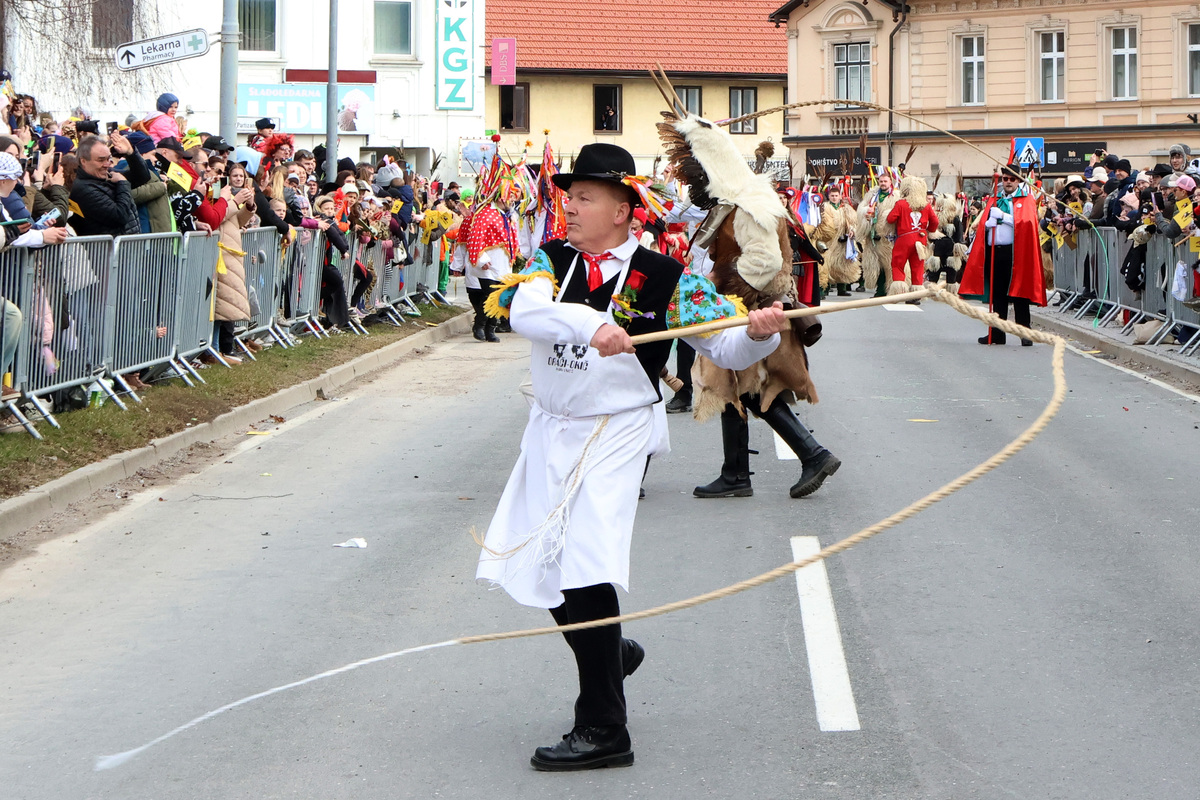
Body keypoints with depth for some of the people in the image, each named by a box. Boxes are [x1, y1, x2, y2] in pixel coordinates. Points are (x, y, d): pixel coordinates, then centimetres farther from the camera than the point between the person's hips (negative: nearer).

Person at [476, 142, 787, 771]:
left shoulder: (664, 278, -8)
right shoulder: (551, 259, 1)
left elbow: (727, 348, -7)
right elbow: (524, 308, -20)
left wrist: (759, 333, -29)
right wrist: (589, 324, -37)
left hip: (613, 435, -5)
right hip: (549, 429, 5)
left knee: (584, 571, -15)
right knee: (533, 566, 11)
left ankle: (604, 731, -7)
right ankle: (611, 653, 38)